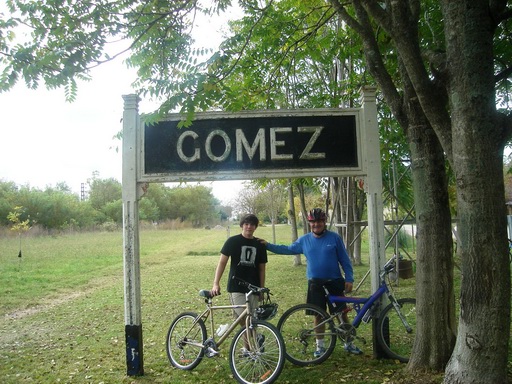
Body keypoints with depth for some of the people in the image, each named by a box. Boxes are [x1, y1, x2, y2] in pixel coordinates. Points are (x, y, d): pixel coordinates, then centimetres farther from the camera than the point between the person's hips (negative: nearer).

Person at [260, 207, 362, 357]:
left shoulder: (334, 237, -6)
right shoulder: (304, 240, 1)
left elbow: (344, 260, -2)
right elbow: (288, 249, 13)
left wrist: (349, 279, -7)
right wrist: (268, 245, 7)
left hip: (335, 281, -1)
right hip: (315, 283, 1)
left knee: (343, 312, 6)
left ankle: (349, 343, 24)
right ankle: (320, 345, 23)